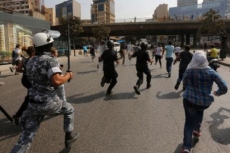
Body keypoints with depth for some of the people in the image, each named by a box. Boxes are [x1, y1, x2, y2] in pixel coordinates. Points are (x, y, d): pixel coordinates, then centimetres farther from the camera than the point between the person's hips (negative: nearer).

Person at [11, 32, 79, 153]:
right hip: (49, 103, -6)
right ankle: (68, 137, 36)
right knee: (69, 110, 24)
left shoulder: (30, 62, 10)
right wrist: (68, 76, -11)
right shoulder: (50, 60, -14)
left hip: (33, 103, 6)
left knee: (26, 136, 9)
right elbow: (56, 81, -30)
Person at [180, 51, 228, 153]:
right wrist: (218, 92, 15)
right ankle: (197, 129, 30)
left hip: (189, 100, -1)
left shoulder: (188, 71, -8)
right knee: (200, 110, 36)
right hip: (205, 102, 1)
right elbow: (224, 87, -6)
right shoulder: (211, 72, -8)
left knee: (189, 122, 11)